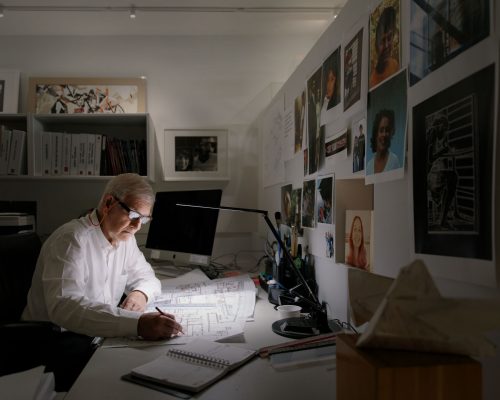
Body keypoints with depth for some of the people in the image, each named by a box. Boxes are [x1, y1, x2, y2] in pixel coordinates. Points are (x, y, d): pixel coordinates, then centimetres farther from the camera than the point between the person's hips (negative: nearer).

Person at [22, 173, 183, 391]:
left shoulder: (124, 236, 4)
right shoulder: (72, 240, -22)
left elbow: (146, 275, 15)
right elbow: (63, 306, -36)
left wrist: (141, 293, -11)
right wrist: (137, 323, -47)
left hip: (101, 333, 7)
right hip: (57, 340, -7)